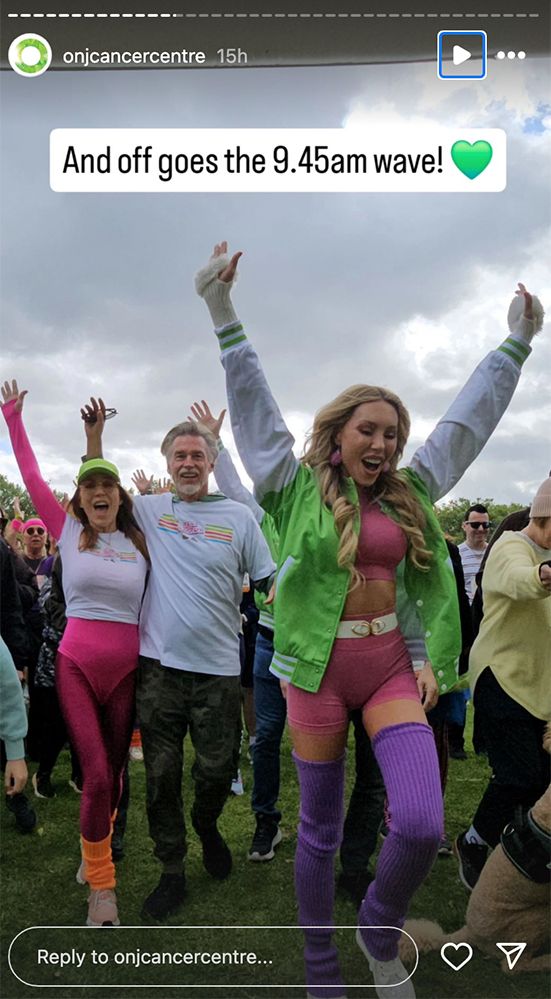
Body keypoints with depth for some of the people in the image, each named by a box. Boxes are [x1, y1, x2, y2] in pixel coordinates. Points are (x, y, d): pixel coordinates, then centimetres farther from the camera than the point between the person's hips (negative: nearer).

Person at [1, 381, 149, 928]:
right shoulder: (68, 532, 1)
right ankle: (100, 885, 12)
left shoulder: (140, 544, 5)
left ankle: (94, 848, 40)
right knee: (96, 774, -7)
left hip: (127, 669, 2)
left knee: (113, 772, 13)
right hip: (76, 665, -2)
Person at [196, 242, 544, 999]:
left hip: (392, 668, 3)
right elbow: (254, 406, -7)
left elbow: (469, 416, 11)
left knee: (421, 824, -10)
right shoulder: (299, 490, -4)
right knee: (321, 831, 11)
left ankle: (381, 932, 25)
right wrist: (225, 319, -11)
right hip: (318, 671, -2)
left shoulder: (410, 493, 6)